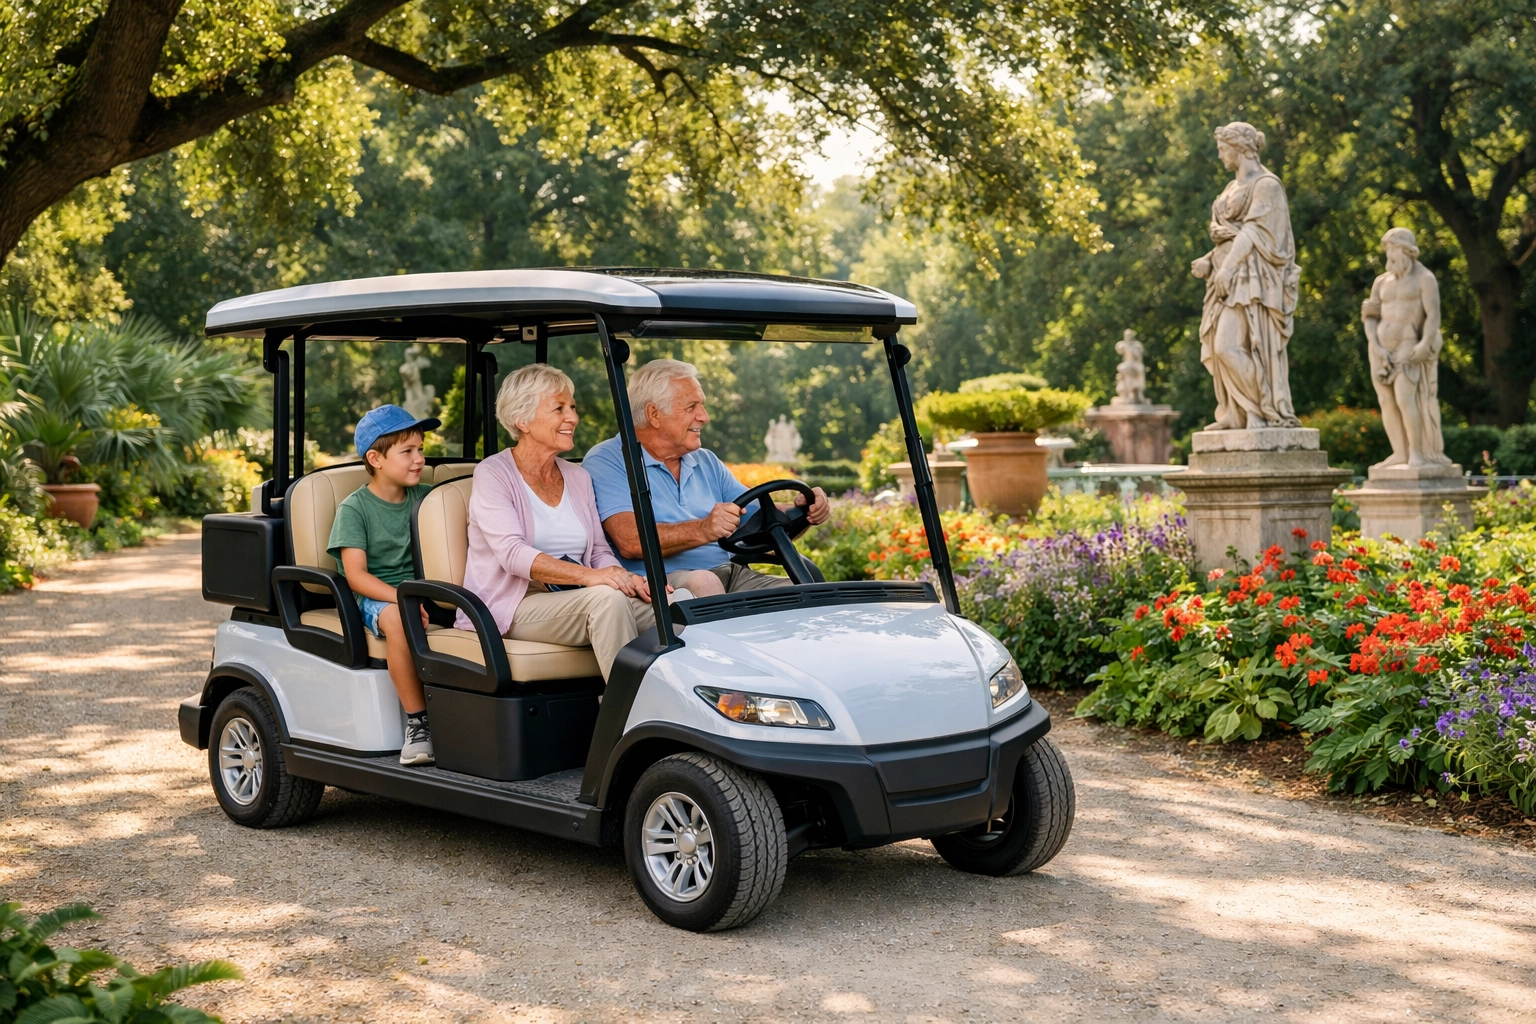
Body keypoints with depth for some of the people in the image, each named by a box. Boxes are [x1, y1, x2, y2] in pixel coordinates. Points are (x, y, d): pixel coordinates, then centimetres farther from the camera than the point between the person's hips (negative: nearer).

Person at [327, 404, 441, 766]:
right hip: (376, 598, -4)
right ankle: (417, 721, -29)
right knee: (396, 618, -39)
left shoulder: (426, 497, 12)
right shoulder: (354, 508, -3)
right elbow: (356, 575, -11)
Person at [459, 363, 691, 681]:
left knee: (676, 601, -20)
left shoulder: (578, 477, 18)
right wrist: (587, 575, -31)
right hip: (512, 606, -6)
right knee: (606, 598, -34)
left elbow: (600, 551, 16)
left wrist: (627, 578, -9)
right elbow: (513, 554, -17)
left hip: (574, 601, 6)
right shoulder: (493, 474, -2)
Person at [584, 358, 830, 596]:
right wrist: (702, 530, -30)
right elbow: (630, 542, -17)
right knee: (703, 583, -38)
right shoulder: (607, 460, -2)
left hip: (730, 576, 6)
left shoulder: (706, 462, 23)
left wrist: (800, 510, -5)